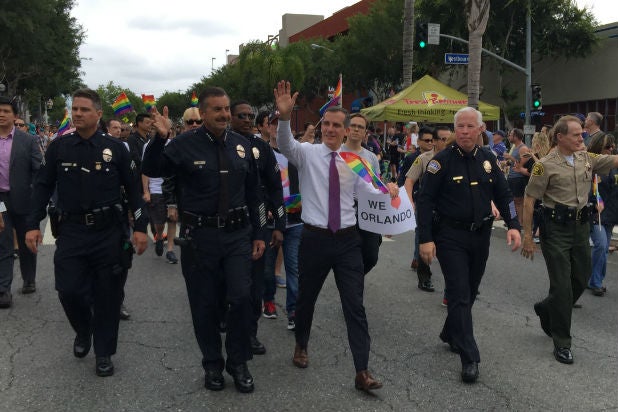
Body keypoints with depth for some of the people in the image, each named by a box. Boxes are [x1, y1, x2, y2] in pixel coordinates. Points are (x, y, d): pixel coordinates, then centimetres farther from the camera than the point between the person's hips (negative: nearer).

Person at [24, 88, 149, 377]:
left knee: (107, 294, 5)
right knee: (68, 290, -2)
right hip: (72, 231, 1)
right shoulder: (59, 147, 2)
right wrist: (33, 224, -1)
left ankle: (104, 352, 21)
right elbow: (43, 186, 7)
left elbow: (133, 188, 2)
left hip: (109, 232, -1)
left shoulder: (115, 148, -1)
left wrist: (140, 227, -3)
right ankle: (83, 331, 31)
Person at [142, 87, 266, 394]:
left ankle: (238, 363, 19)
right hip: (199, 235, -2)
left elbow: (252, 193, 11)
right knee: (204, 304, 9)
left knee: (241, 298, -2)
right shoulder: (185, 144, -6)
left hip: (237, 233, 2)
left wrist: (257, 234, 11)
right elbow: (151, 171, -9)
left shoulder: (241, 145, 5)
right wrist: (160, 138, -25)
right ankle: (212, 365, 29)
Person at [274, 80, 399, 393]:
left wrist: (385, 190, -10)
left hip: (348, 240, 2)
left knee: (355, 306, 1)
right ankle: (301, 345, 44)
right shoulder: (307, 153, -5)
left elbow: (364, 189, 11)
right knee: (306, 298, 16)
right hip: (314, 238, -1)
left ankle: (362, 372, 7)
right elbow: (284, 144, -24)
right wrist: (284, 116, -44)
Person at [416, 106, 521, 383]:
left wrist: (513, 225, -4)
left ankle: (450, 335, 38)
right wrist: (425, 239, -16)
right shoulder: (442, 161, -10)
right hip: (451, 236, -5)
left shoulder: (488, 159, 5)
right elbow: (425, 200, -11)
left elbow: (503, 195, 11)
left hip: (481, 235, 5)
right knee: (459, 294, -7)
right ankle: (469, 358, -3)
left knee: (470, 291, 16)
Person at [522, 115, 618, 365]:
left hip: (580, 226, 6)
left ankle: (546, 309, 40)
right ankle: (561, 343, 11)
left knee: (581, 279, 14)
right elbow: (529, 200, -9)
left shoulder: (587, 158, 7)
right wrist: (527, 236, -12)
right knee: (562, 285, -2)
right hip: (556, 229, -6)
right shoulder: (546, 165, -9)